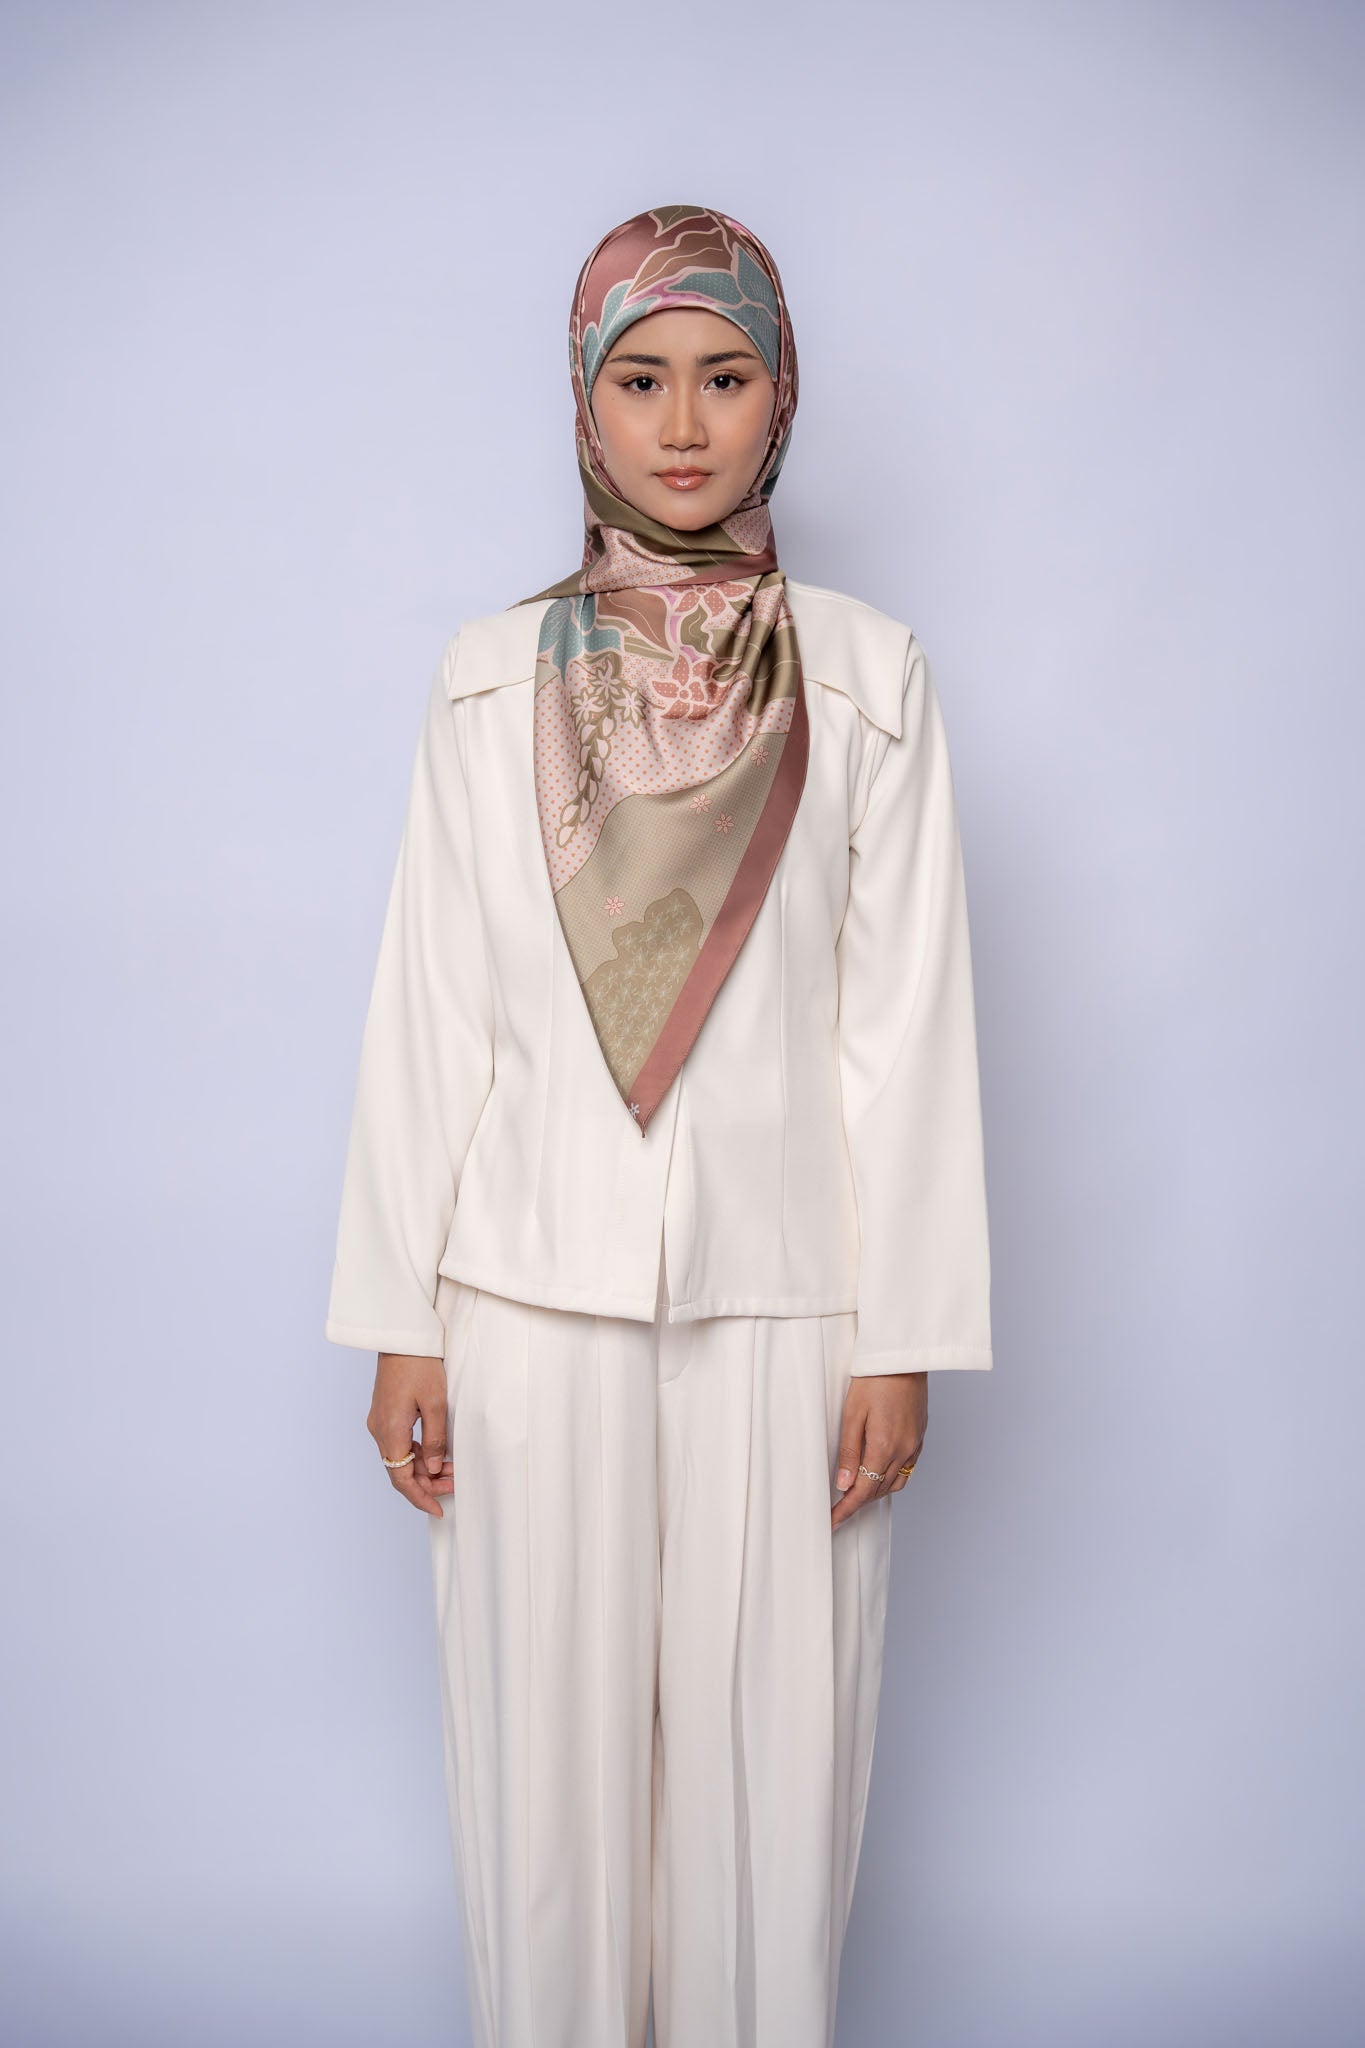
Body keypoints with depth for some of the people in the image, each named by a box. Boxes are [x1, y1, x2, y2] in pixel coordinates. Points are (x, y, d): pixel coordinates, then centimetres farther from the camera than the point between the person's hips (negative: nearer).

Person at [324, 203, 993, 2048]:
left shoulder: (869, 679, 1)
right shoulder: (492, 681, 4)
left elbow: (909, 1018, 0)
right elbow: (429, 1009, 4)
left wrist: (903, 1339, -4)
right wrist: (399, 1323, 1)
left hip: (783, 1299, -1)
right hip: (535, 1295, 1)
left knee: (767, 1749, 8)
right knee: (545, 1747, 10)